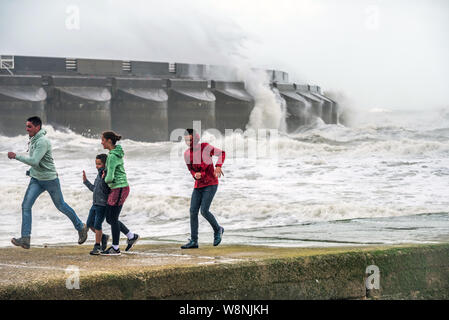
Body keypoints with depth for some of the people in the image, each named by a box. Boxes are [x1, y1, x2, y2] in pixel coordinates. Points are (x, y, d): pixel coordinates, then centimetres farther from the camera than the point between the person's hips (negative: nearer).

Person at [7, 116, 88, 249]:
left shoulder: (42, 142, -23)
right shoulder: (33, 140, 6)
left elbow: (34, 161, -32)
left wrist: (16, 156, -30)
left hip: (50, 179, -8)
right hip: (36, 180, 8)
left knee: (61, 206, 8)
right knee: (26, 205, -8)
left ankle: (81, 227, 30)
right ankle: (25, 239, -13)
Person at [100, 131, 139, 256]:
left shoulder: (112, 157, -19)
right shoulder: (117, 151, 10)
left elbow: (110, 178, -22)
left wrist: (106, 180, 0)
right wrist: (105, 172, 10)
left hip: (119, 189, -9)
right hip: (116, 189, 9)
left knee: (113, 219, -1)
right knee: (109, 218, 13)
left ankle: (115, 248, 7)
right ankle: (131, 236, 21)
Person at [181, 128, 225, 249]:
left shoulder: (205, 147, -10)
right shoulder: (187, 154, 3)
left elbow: (221, 153, -3)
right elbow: (191, 169, 10)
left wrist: (218, 166, -20)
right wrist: (195, 175, -14)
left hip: (211, 184, -5)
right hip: (198, 186, 6)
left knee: (204, 211, -16)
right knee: (193, 211, -3)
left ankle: (217, 230, 10)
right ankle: (193, 241, 1)